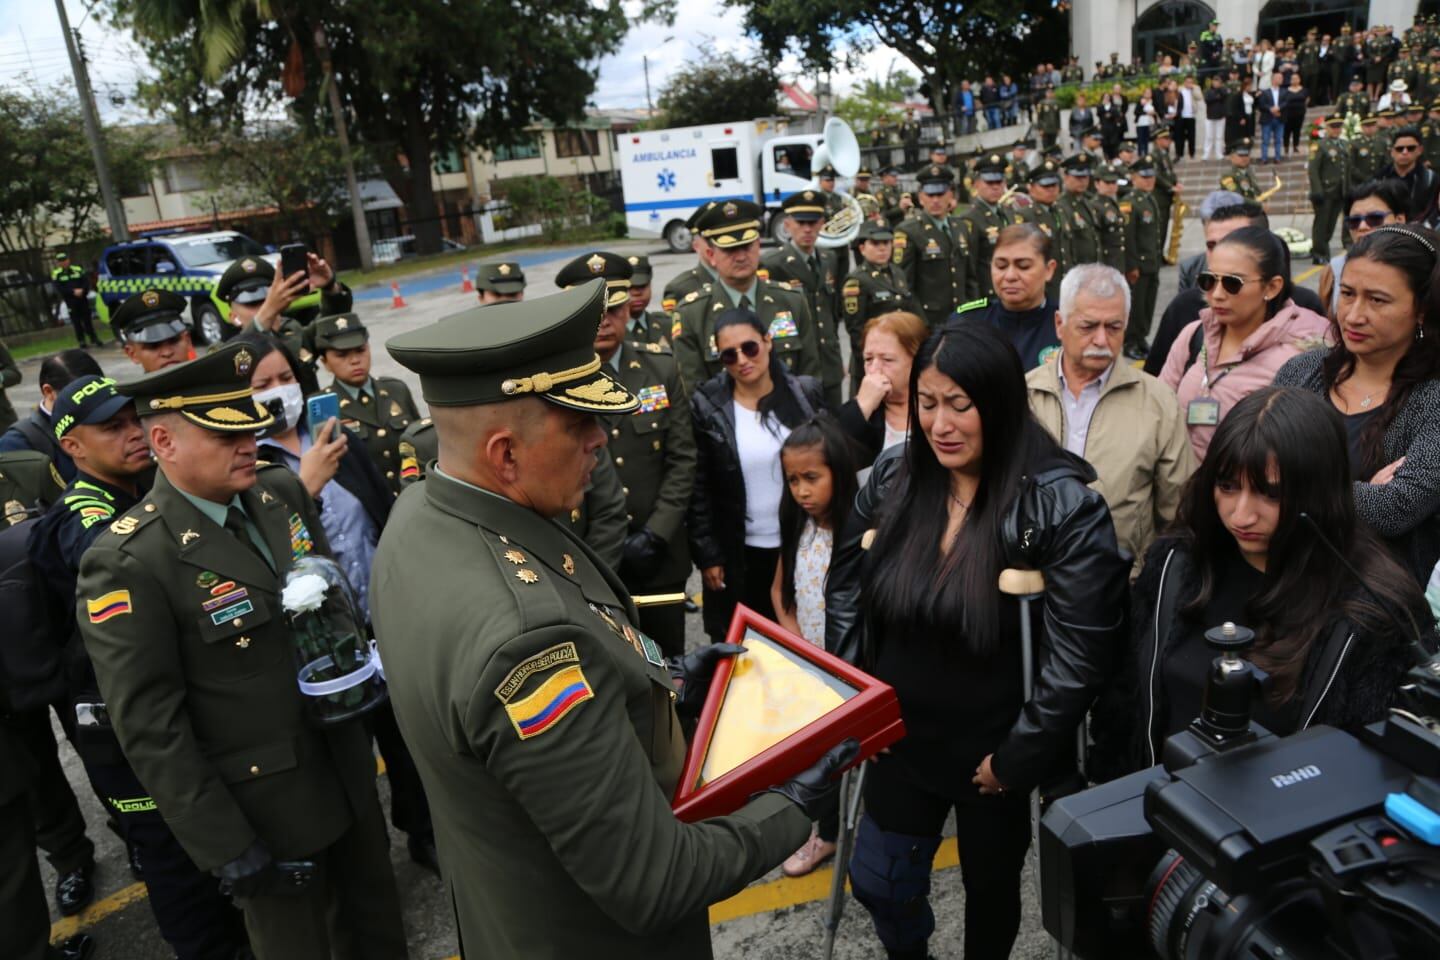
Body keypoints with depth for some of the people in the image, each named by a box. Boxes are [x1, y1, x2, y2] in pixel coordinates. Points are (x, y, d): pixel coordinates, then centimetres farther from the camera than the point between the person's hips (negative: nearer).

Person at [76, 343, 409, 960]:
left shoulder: (285, 493, -3)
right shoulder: (127, 563, -22)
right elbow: (151, 728, -20)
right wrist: (224, 845, -17)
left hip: (348, 767, 5)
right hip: (266, 805, -5)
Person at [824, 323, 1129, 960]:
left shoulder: (1062, 504, -22)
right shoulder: (891, 479, -9)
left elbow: (1078, 654, -20)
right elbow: (845, 591, 2)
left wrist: (1017, 757, -16)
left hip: (994, 750, -3)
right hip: (901, 735, 4)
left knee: (991, 885, 21)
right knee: (876, 881, 18)